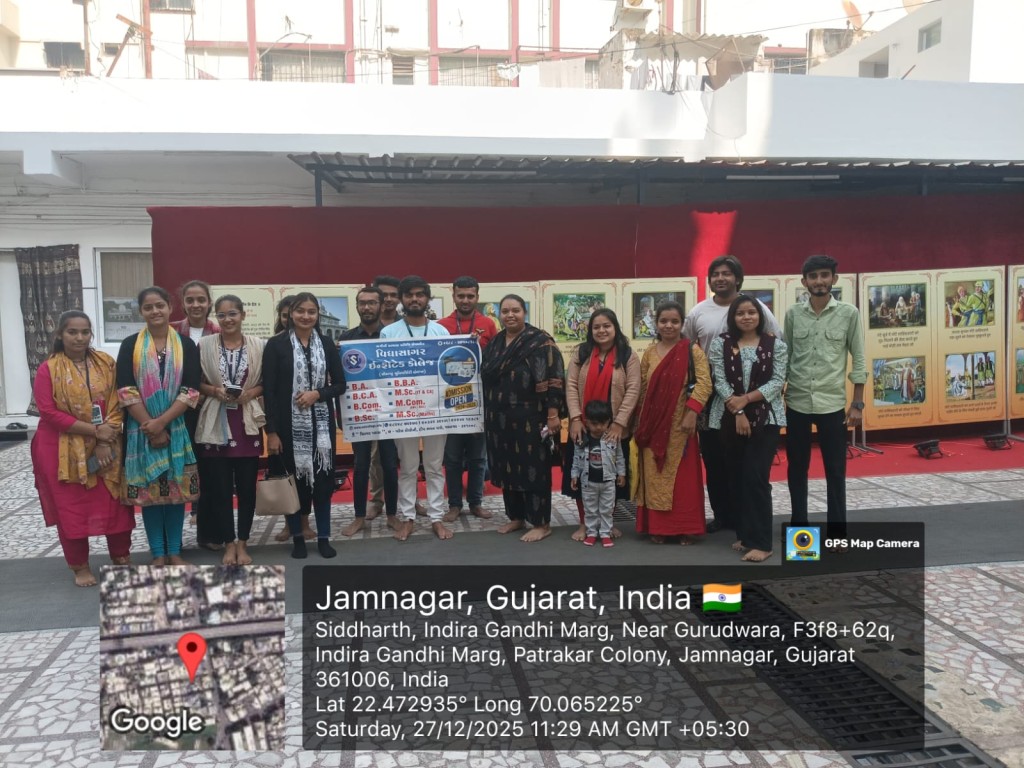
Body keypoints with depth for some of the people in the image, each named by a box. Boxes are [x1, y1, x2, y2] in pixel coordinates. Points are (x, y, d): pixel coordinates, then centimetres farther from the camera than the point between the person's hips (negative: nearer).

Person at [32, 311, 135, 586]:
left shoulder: (106, 362, 1)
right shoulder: (48, 369, -7)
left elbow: (116, 403, -1)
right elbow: (49, 413, -13)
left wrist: (105, 441, -12)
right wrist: (93, 430, -18)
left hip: (106, 447, 2)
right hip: (63, 450, -2)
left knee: (115, 504, 7)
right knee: (71, 508, 6)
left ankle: (122, 558, 23)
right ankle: (80, 566, 21)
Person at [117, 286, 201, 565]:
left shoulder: (186, 345, 2)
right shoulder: (130, 345, 2)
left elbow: (191, 390, -6)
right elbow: (126, 391, -5)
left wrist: (161, 422, -15)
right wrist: (149, 426, -13)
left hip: (177, 429, 0)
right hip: (141, 430, 0)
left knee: (176, 489, 5)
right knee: (148, 489, 4)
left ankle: (174, 550, 17)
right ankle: (158, 553, 16)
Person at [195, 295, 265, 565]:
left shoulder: (258, 345, 0)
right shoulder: (204, 344, 0)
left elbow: (267, 382, 6)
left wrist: (252, 392, -12)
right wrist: (213, 390, -13)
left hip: (247, 424, 0)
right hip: (215, 425, 0)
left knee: (247, 486, 6)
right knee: (220, 487, 5)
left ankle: (242, 543, 21)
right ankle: (228, 543, 18)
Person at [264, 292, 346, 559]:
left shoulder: (326, 344, 7)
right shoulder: (276, 345, -2)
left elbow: (340, 384, 8)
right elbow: (269, 391, -5)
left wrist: (317, 394, -12)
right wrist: (271, 431, -10)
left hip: (321, 424, 2)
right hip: (289, 424, -2)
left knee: (323, 479, 5)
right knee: (293, 480, 4)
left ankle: (323, 537, 17)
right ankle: (297, 537, 19)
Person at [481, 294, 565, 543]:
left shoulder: (540, 342, -10)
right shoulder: (494, 343, 11)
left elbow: (553, 381, -15)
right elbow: (485, 377, 18)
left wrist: (553, 415, -19)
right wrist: (486, 415, 17)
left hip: (530, 420, -7)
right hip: (500, 420, 7)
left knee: (533, 470, 0)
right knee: (507, 468, 13)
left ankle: (542, 524, 11)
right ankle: (516, 517, 27)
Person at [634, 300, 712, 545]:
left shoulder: (692, 350, -3)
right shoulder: (649, 353, 8)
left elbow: (704, 383, -11)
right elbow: (642, 389, 11)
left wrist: (691, 413, -20)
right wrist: (641, 422, 8)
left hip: (680, 423, -3)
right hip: (654, 425, 3)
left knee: (683, 475, 2)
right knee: (655, 475, 6)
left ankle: (685, 527, 12)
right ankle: (657, 526, 15)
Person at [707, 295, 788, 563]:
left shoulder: (776, 345, 2)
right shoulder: (720, 344, 4)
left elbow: (777, 381, -4)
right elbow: (720, 381, -3)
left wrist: (746, 399, -15)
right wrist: (737, 413, -12)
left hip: (765, 419, -2)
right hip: (729, 419, 2)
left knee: (756, 477, -9)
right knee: (737, 477, 8)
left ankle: (761, 542, -5)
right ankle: (744, 534, 20)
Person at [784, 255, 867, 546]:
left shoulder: (849, 313, -1)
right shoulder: (793, 314, 3)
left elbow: (858, 360, 0)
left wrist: (858, 404, -4)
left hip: (832, 403, -2)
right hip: (796, 403, 2)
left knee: (835, 470, 5)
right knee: (797, 468, 10)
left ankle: (837, 531, 16)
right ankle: (799, 525, 23)